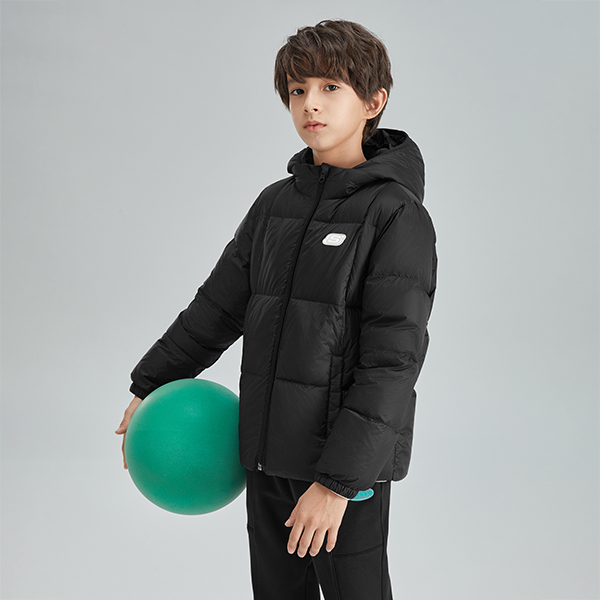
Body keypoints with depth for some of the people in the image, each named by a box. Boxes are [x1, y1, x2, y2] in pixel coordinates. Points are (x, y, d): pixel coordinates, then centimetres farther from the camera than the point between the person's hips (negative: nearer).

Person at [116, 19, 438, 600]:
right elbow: (219, 303, 17)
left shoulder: (398, 214, -11)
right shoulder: (275, 204, 8)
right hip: (268, 452, 6)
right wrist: (149, 387, 19)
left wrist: (338, 481, -20)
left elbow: (394, 360, -16)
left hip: (350, 460, -6)